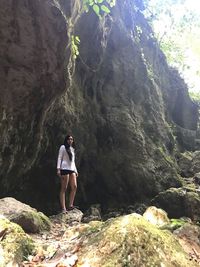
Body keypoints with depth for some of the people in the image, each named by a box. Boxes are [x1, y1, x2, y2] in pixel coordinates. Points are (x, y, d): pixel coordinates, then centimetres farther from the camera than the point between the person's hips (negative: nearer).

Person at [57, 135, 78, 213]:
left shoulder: (72, 149, 23)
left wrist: (76, 171, 20)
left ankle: (70, 205, -1)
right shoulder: (63, 147, 4)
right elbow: (59, 158, -2)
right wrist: (58, 169, -12)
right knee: (64, 188, -7)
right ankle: (63, 208, -8)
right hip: (65, 169, -7)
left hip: (72, 170, 7)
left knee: (74, 187, -4)